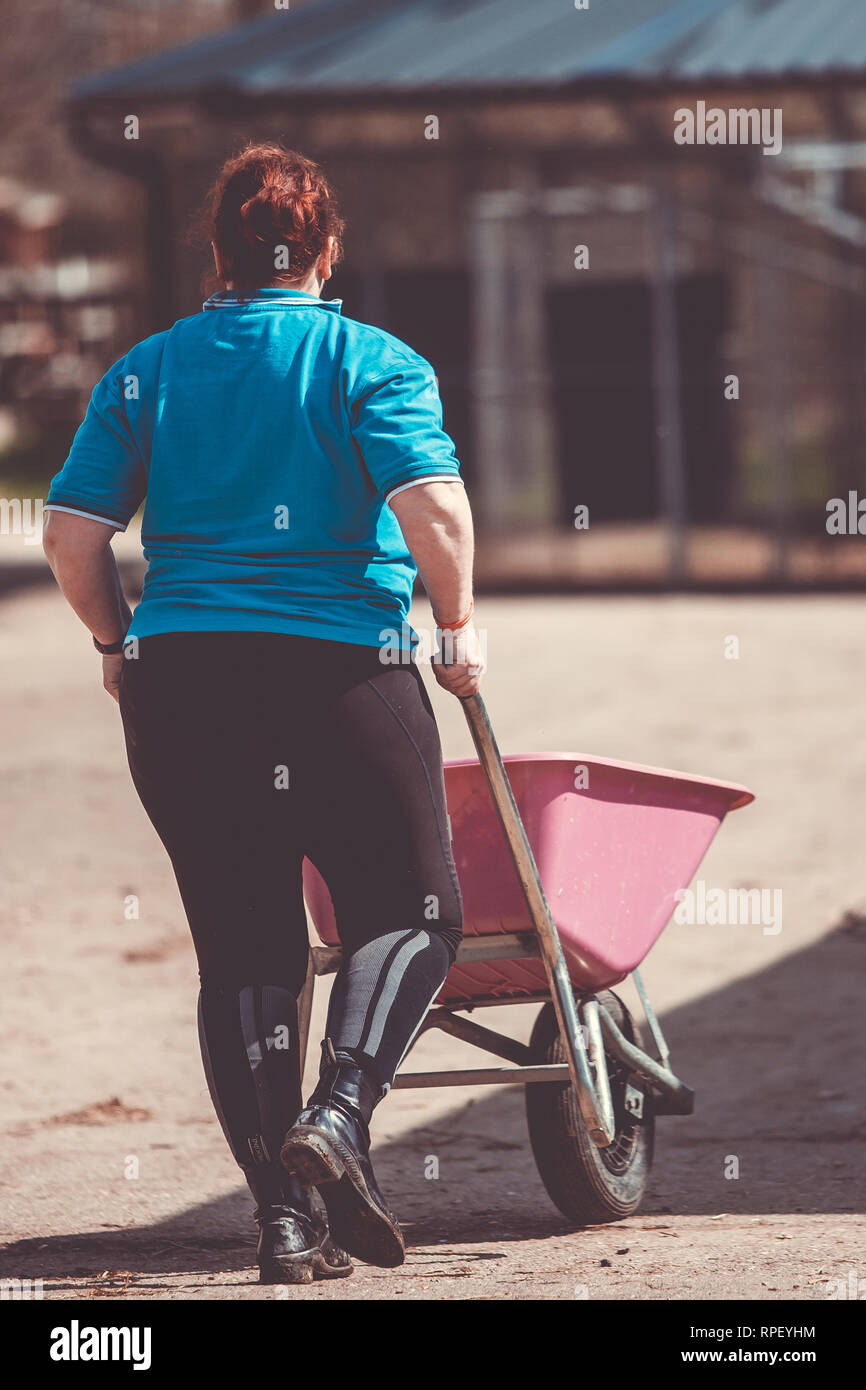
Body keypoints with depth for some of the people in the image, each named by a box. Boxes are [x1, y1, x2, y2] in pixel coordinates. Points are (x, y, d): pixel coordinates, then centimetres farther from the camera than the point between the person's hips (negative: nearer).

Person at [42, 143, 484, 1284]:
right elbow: (435, 509, -15)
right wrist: (458, 627, 1)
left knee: (243, 950, 8)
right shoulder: (372, 362, -1)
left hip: (178, 678, 3)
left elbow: (70, 534, 4)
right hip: (343, 672, -3)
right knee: (410, 912, 11)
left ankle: (284, 1215, 4)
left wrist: (119, 643, 19)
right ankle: (338, 1115, -12)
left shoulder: (145, 372, 9)